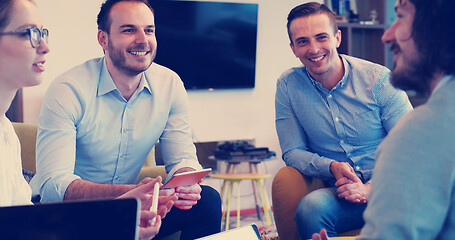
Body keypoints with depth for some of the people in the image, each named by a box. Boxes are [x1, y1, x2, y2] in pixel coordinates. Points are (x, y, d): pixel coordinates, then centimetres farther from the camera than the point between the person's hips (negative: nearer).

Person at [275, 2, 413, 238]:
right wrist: (332, 167, -14)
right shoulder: (288, 86, 2)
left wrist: (372, 189, -18)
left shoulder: (379, 79, -5)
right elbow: (293, 152, 6)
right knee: (310, 207, -33)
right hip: (340, 193, 2)